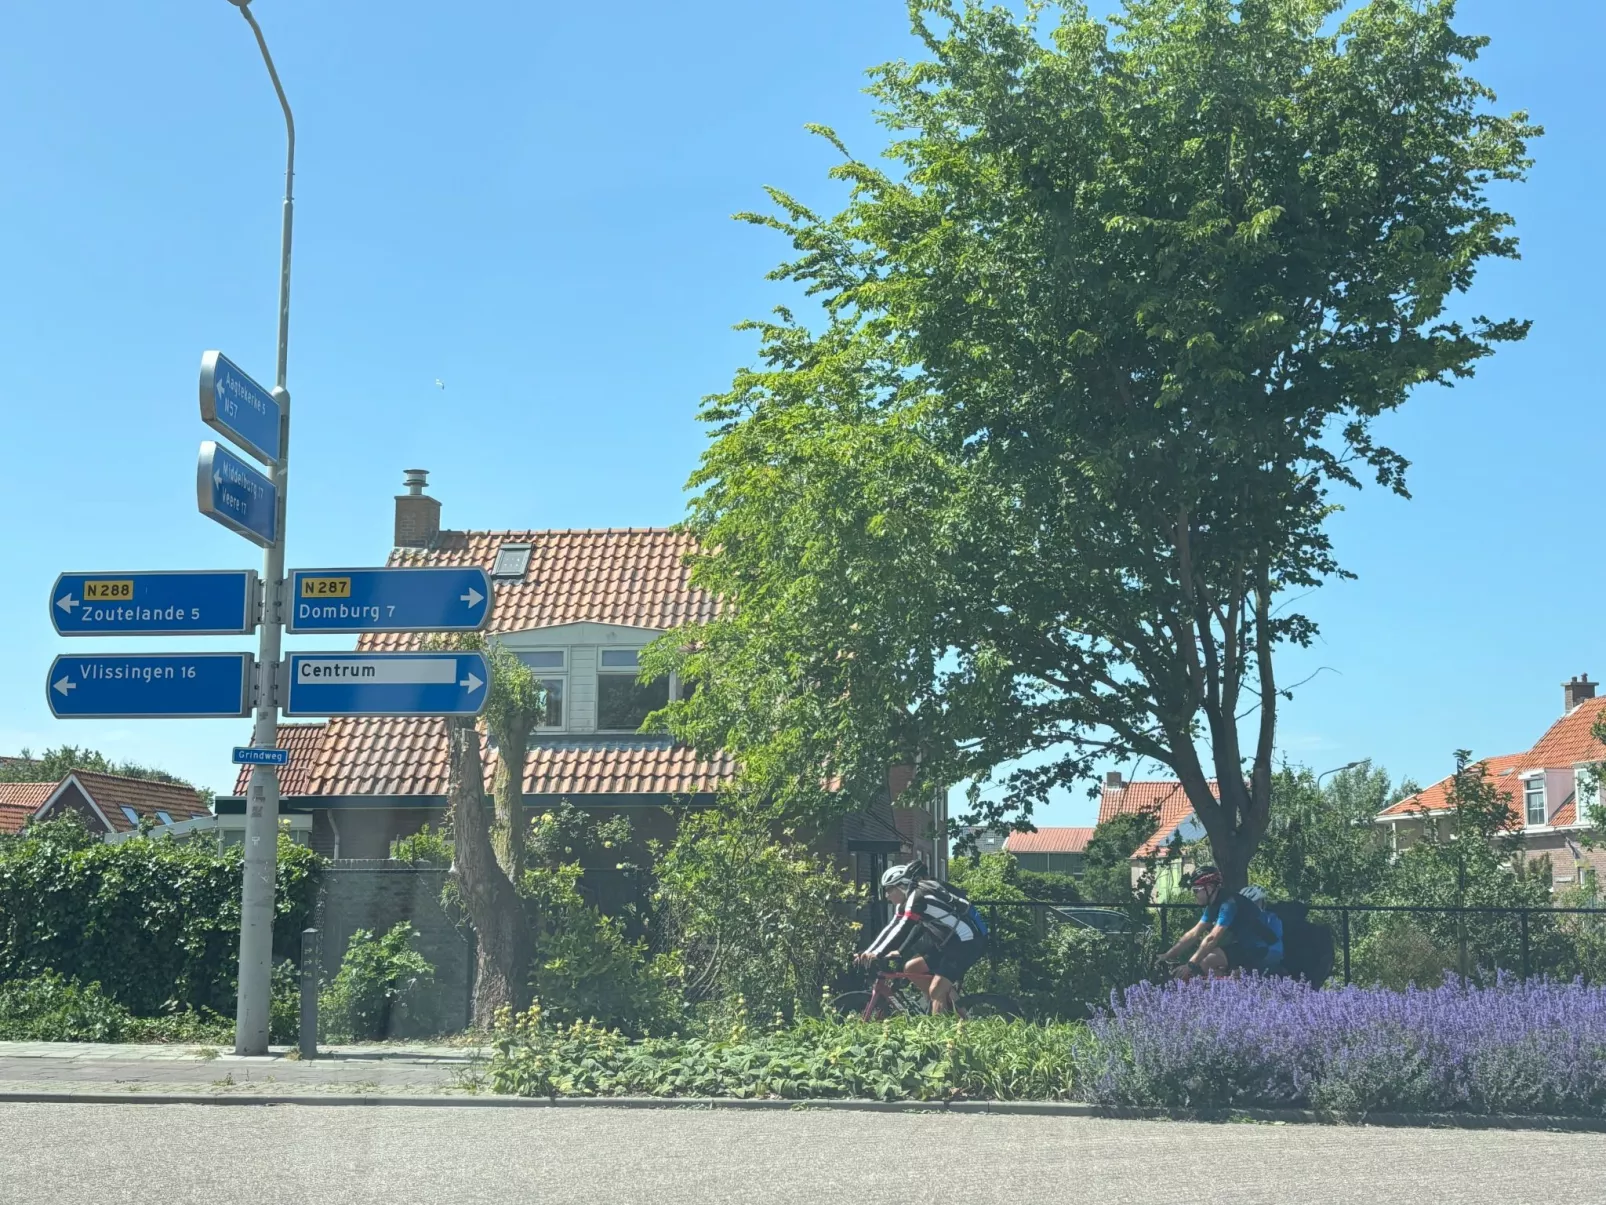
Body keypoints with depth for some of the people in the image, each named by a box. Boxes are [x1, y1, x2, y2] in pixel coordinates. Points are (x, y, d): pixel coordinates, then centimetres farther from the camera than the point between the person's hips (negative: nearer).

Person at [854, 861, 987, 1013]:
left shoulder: (918, 896, -17)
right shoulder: (908, 902, 12)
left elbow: (902, 929, -25)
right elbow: (892, 927, 11)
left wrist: (877, 954, -28)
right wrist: (868, 952, 3)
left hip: (968, 943, -10)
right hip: (952, 942, 10)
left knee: (936, 992, -16)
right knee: (911, 967, 8)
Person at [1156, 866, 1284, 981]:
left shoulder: (1229, 903, -20)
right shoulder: (1214, 906, 9)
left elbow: (1212, 938, -27)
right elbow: (1193, 934, 11)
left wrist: (1190, 965, -27)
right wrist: (1168, 955, 6)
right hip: (1252, 946, 10)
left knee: (1206, 961, -18)